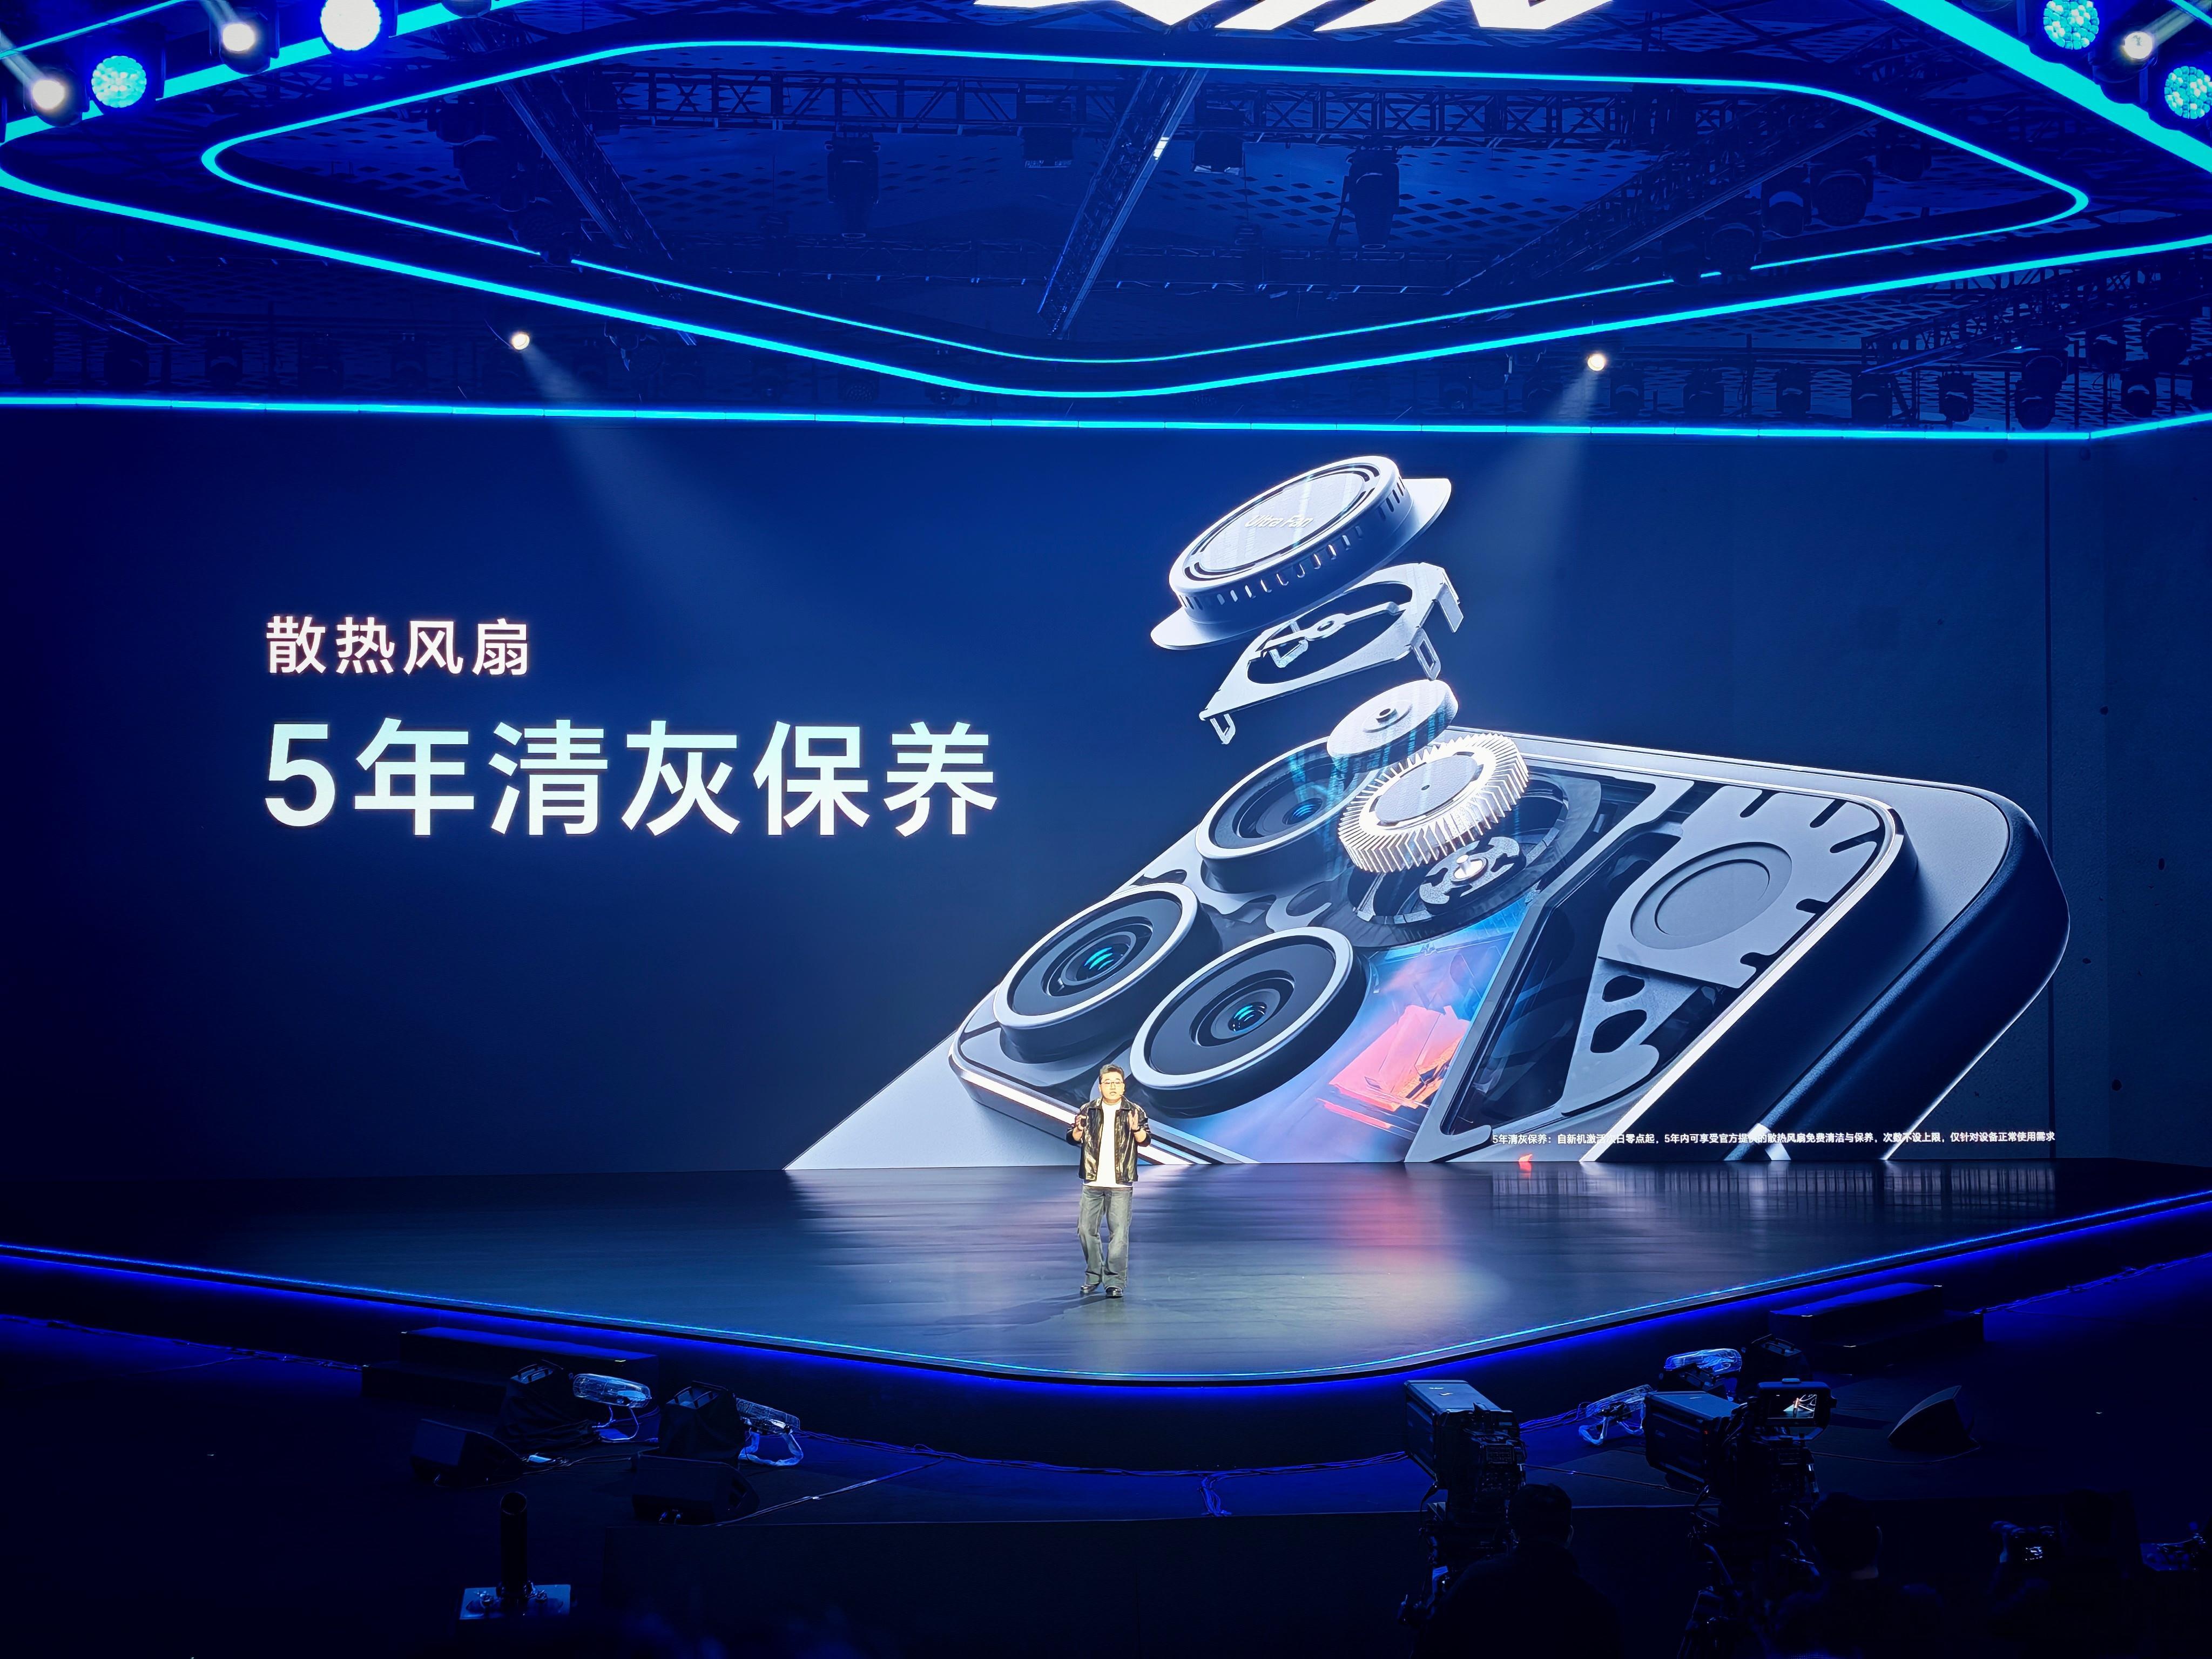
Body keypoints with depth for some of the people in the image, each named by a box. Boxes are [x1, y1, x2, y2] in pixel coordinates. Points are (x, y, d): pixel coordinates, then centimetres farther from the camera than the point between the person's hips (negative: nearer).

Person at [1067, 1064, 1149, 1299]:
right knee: (1087, 1229, 6)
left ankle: (1115, 1281, -1)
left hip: (1121, 1184, -3)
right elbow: (1073, 1139, 7)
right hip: (1092, 1183, 3)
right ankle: (1093, 1275, 20)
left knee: (1119, 1232, -5)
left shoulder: (1135, 1111, 0)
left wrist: (1136, 1129, -30)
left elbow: (1145, 1140, -9)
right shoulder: (1089, 1111, 5)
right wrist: (1079, 1129, -15)